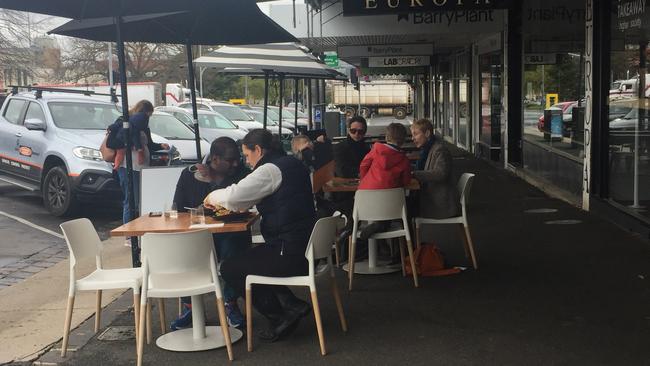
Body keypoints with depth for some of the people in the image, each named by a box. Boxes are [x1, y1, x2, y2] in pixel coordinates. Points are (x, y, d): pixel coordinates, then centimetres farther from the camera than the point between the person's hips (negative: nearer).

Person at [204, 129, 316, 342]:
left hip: (290, 254, -10)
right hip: (304, 245, 10)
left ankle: (280, 317, 4)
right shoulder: (292, 164, 14)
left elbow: (234, 196, -20)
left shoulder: (271, 170, -15)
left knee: (229, 269, 2)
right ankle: (290, 304, 15)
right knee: (247, 258, 27)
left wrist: (213, 197, 3)